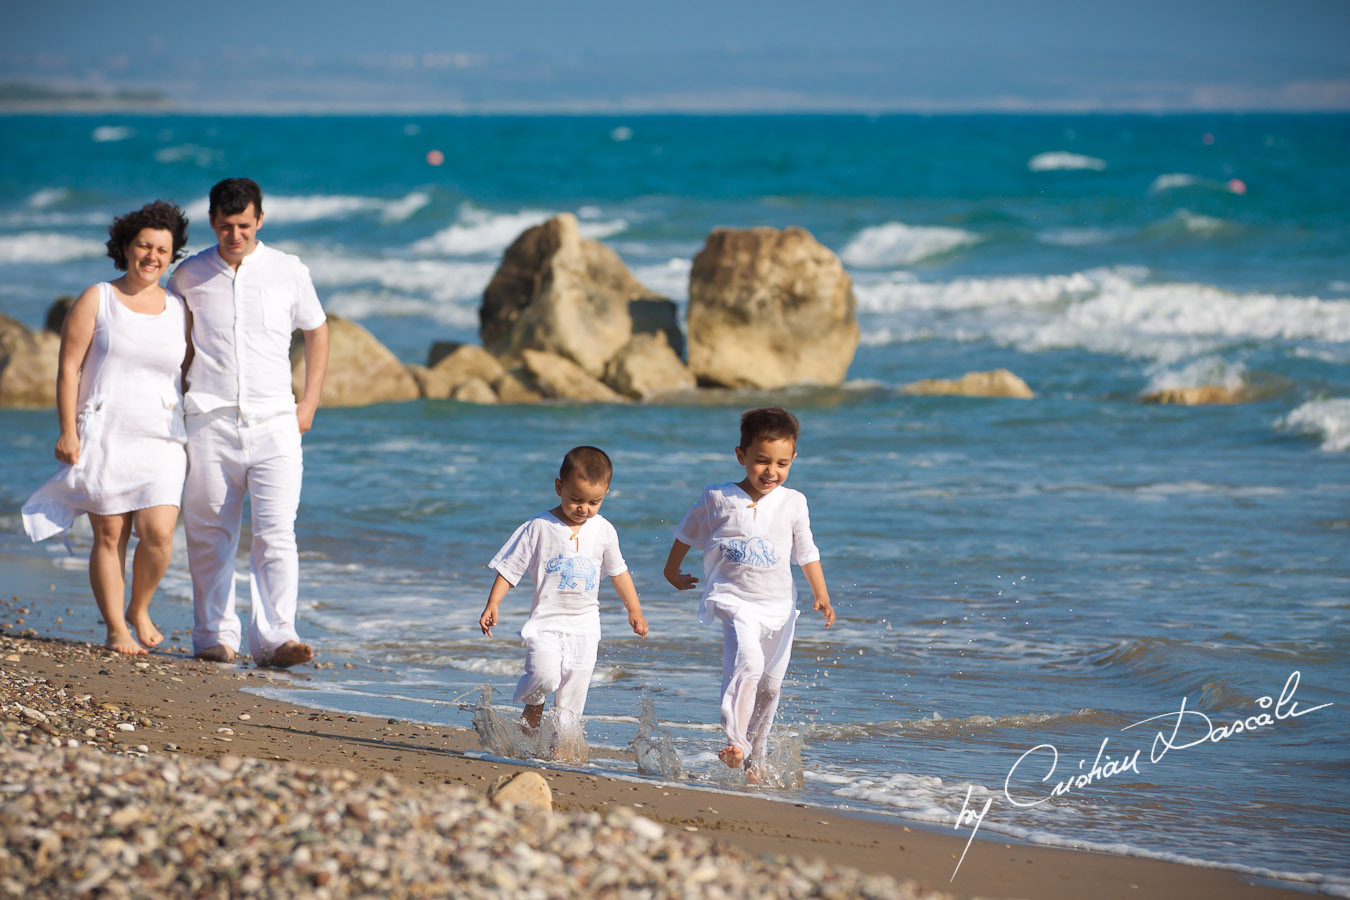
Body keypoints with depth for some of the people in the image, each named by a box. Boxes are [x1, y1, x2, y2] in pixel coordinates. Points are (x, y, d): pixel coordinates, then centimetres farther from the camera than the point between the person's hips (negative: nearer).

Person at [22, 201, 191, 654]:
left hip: (160, 440, 2)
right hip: (104, 436, -2)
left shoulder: (178, 309, 10)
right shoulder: (96, 301, 1)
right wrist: (67, 430, -10)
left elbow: (190, 375, 15)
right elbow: (69, 368, -2)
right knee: (110, 535, -1)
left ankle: (139, 608, 13)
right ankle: (116, 630, 9)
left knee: (158, 533, -11)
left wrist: (192, 435, 11)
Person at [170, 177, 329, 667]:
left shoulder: (289, 272, 5)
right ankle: (215, 635, 12)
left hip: (274, 422, -1)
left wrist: (309, 403, 11)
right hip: (209, 423, 1)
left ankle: (275, 637, -14)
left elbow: (316, 332, 18)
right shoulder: (188, 275, 6)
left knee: (276, 534, -11)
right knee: (209, 535, 3)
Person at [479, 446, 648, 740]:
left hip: (584, 626, 3)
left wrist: (634, 610, 17)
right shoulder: (540, 528, -8)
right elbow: (510, 567, -4)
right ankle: (533, 702, 9)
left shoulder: (604, 531, 3)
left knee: (571, 699, 2)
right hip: (546, 621, -3)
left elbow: (618, 572, 18)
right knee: (544, 675, -22)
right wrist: (493, 604, -12)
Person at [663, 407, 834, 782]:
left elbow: (806, 553, 6)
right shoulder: (718, 499, -4)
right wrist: (672, 571, 22)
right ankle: (735, 741, -33)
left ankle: (755, 758, 28)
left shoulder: (793, 503, 1)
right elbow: (687, 533, 13)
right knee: (747, 659, -30)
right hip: (734, 599, -3)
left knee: (769, 685, 10)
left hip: (779, 604, 4)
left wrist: (821, 596, -2)